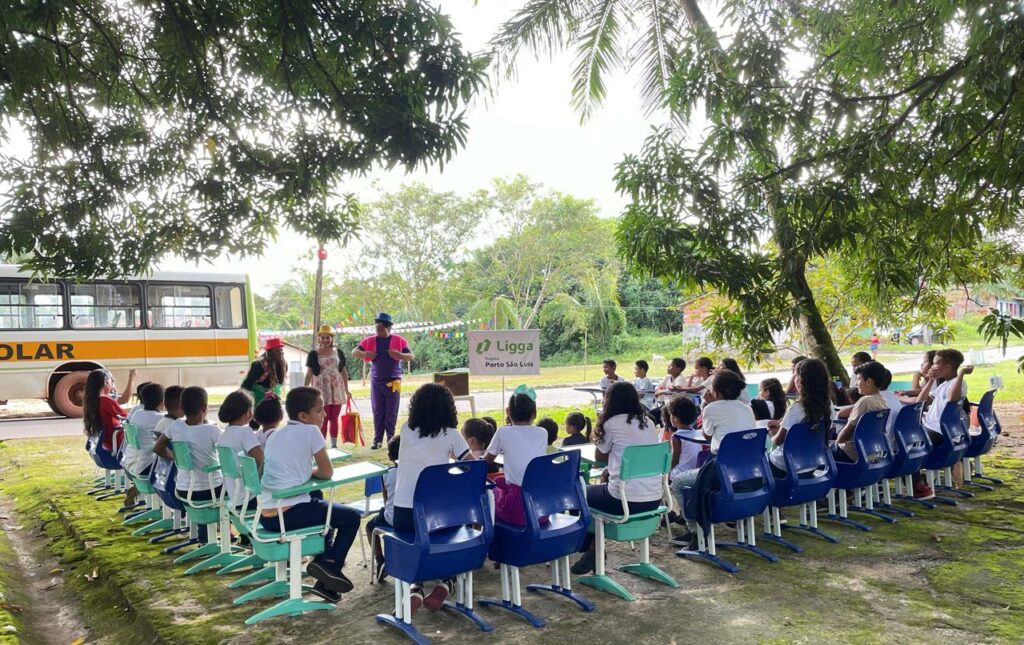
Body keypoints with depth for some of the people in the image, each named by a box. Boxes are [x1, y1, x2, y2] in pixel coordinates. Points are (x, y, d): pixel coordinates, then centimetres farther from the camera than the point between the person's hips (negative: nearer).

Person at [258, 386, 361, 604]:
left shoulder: (275, 435, 15)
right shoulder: (310, 431, -6)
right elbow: (327, 473, -1)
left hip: (265, 516, 8)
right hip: (290, 514, -8)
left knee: (323, 506, 31)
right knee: (352, 516, 8)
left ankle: (325, 560, 23)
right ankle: (332, 566, 2)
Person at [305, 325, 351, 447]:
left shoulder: (338, 353, 8)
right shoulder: (313, 354, 2)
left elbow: (344, 372, 12)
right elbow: (309, 374, 1)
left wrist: (346, 390, 11)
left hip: (337, 390, 2)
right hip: (321, 390, -2)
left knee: (334, 418, 6)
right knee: (323, 419, -3)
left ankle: (334, 445, 14)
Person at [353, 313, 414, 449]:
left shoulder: (398, 340, -2)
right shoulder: (369, 341, 3)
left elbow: (412, 356, 0)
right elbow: (354, 352, 5)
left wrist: (400, 355, -21)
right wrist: (365, 354, -16)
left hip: (393, 382, -2)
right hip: (376, 381, 2)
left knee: (391, 412, 1)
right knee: (378, 412, 3)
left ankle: (391, 439, 7)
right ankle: (377, 440, 7)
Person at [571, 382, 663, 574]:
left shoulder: (613, 423, -6)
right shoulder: (648, 423, 10)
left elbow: (600, 456, 9)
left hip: (626, 500, -6)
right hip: (654, 500, 6)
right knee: (603, 487, 31)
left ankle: (591, 550, 28)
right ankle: (593, 548, 31)